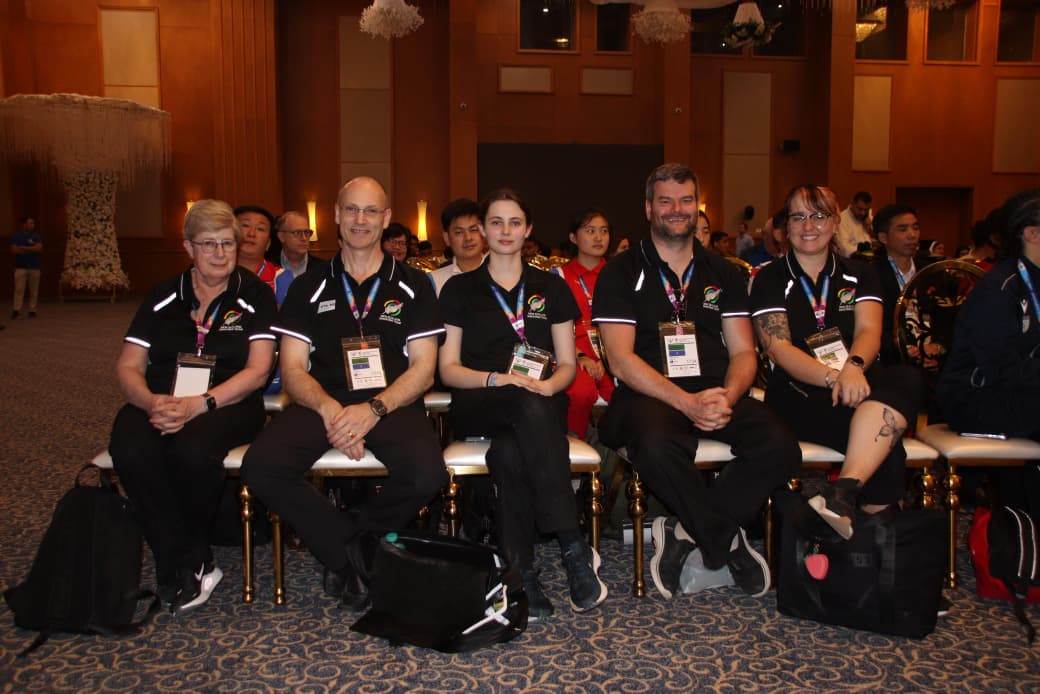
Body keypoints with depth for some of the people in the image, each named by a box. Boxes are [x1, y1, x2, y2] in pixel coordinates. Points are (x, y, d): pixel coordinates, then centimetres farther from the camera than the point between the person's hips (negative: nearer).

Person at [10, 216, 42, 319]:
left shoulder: (36, 236, 9)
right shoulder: (16, 236, 5)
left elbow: (39, 248, -6)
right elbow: (14, 250, -5)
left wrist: (24, 248, -7)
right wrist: (32, 249, -6)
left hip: (34, 267, 2)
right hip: (20, 267, -2)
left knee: (34, 291, 1)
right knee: (19, 289, -7)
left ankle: (32, 311, 6)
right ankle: (16, 310, -7)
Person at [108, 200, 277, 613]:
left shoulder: (255, 295, 4)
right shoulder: (163, 297, 13)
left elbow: (257, 371, -5)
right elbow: (128, 367, 8)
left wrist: (199, 404, -20)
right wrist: (151, 402, -16)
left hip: (227, 404, -2)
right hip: (160, 401, 3)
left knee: (193, 449, -35)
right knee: (131, 451, -30)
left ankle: (182, 562, -6)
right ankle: (194, 565, -15)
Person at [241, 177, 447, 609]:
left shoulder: (413, 286, 11)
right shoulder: (310, 287, 15)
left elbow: (423, 369, 2)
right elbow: (292, 368, 7)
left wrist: (374, 408, -16)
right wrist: (328, 407, -15)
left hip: (391, 405, -1)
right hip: (322, 403, 2)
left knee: (427, 474, -31)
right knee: (260, 466, -27)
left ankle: (358, 539, 2)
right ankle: (349, 551, -5)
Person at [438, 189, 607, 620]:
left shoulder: (551, 288, 17)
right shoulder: (459, 289, 12)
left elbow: (567, 364, 12)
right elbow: (448, 370, 5)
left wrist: (548, 385, -12)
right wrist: (497, 379, -14)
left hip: (540, 403, 1)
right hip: (478, 407, -1)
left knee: (509, 454, -37)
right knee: (530, 407, -38)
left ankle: (520, 574, -27)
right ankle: (574, 548, -35)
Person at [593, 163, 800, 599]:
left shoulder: (723, 273, 17)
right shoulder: (621, 273, 4)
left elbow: (743, 352, 12)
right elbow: (621, 360, -6)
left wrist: (727, 397, -12)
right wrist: (687, 401, -19)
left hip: (717, 393, 4)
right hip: (650, 395, -3)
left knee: (779, 446, -25)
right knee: (656, 447, -37)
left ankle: (689, 533, -8)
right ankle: (727, 542, -10)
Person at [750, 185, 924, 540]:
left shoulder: (859, 274, 16)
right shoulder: (771, 280, 6)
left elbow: (869, 330, -3)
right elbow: (778, 348, -8)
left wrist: (853, 367, -29)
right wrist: (833, 377, -26)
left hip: (858, 387, 4)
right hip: (798, 395, -3)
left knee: (908, 379, -34)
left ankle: (844, 490, -40)